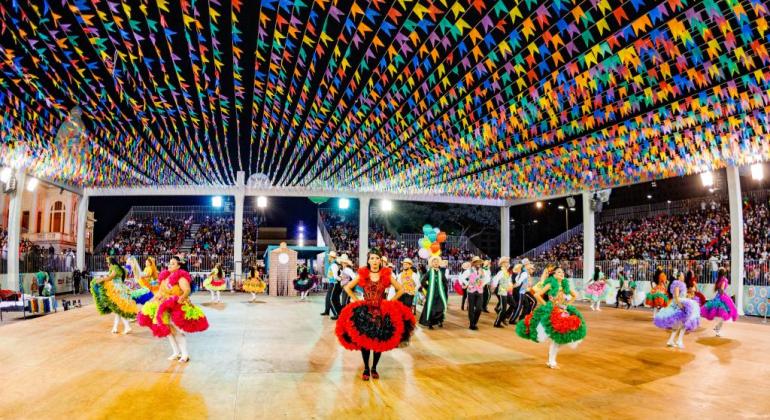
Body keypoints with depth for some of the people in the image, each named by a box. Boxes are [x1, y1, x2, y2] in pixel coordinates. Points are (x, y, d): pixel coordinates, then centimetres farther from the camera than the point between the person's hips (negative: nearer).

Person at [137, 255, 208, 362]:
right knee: (168, 330, 12)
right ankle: (176, 352, 24)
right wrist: (152, 301, 25)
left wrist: (182, 297, -48)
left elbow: (187, 290, -29)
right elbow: (160, 291, 22)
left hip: (177, 307, -8)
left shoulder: (181, 277, -14)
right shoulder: (165, 276, 10)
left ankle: (185, 355, -1)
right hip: (165, 307, 8)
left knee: (177, 331, -11)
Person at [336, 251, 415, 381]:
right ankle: (366, 368, 16)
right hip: (365, 311, 0)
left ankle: (374, 368, 21)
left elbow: (400, 289, 7)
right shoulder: (362, 275, -1)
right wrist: (356, 300, 0)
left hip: (382, 311, 0)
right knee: (364, 341, 0)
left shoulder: (386, 275, 0)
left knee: (380, 341, 3)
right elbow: (347, 288, 7)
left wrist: (390, 301, 0)